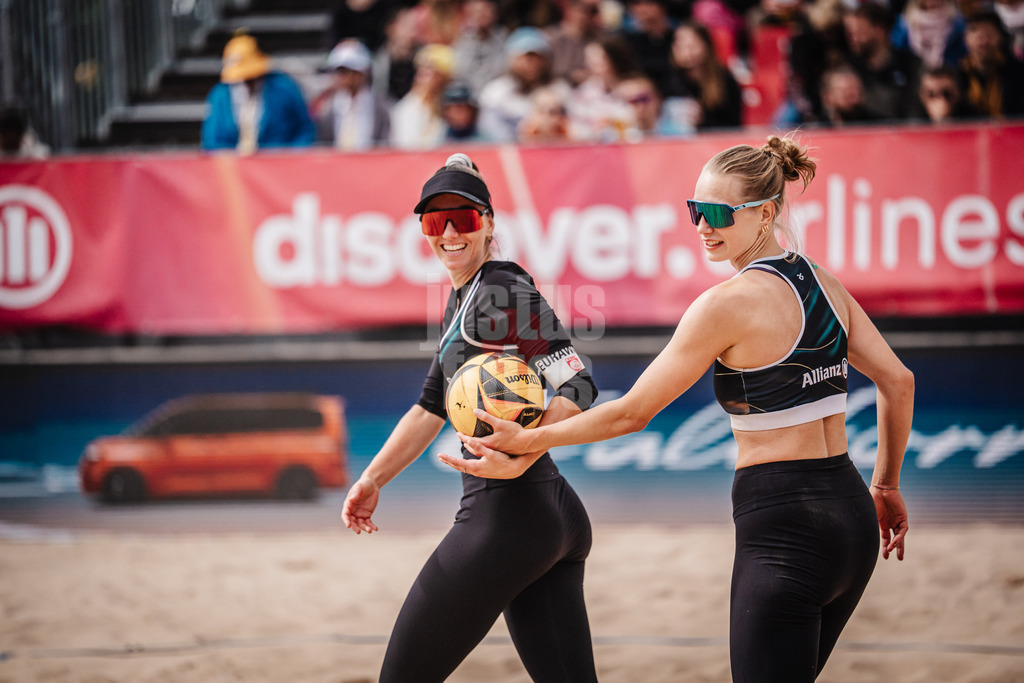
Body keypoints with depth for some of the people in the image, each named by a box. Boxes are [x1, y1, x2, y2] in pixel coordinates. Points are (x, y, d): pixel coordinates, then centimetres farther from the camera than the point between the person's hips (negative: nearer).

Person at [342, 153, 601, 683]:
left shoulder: (501, 291, -10)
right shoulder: (461, 299, 20)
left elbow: (577, 384, -19)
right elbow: (431, 406, 28)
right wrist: (373, 478, 24)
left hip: (506, 512, -10)